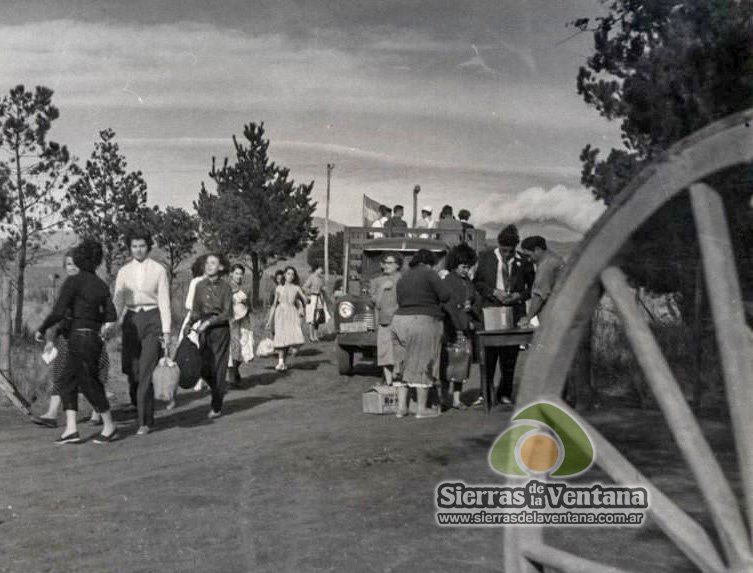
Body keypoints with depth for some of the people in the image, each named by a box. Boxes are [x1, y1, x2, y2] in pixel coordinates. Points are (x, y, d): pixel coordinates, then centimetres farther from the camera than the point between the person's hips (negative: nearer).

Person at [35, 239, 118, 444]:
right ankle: (71, 430, 6)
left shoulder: (73, 281, -10)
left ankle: (110, 427, 14)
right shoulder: (101, 285, 9)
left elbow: (58, 312, -16)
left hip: (80, 337, -7)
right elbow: (111, 316, 6)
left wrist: (42, 329, -1)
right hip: (94, 337, 7)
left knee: (90, 384, 3)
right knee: (66, 381, 11)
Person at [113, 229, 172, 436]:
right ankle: (141, 410, 28)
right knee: (131, 370, 3)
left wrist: (166, 332, -6)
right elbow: (117, 302, 7)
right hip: (131, 320, 3)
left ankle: (145, 422, -2)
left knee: (146, 371, -9)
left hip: (152, 320, -3)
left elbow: (164, 302, -1)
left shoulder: (158, 270, 1)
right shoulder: (124, 271, 9)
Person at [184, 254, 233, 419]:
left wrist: (209, 322, -19)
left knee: (218, 368, -1)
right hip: (203, 331, 4)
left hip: (220, 329, -4)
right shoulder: (200, 286, 5)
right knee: (204, 368, 1)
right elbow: (196, 310, 9)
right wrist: (189, 325, -7)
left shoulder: (225, 287, -5)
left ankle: (216, 407, 10)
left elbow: (227, 313, -10)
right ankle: (220, 388, 30)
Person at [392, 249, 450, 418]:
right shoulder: (428, 273, -4)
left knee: (403, 363, 12)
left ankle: (401, 406, 11)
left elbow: (400, 300, 16)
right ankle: (422, 408, 6)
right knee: (422, 363, 1)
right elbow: (445, 295, -8)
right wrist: (433, 299, 12)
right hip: (423, 322, -6)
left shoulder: (403, 277, 16)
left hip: (399, 320, 6)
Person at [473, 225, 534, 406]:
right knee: (488, 354, 0)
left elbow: (532, 286, 9)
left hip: (514, 311, 0)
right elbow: (477, 281, 6)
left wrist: (519, 295, -8)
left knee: (509, 355, 3)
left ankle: (505, 394, 16)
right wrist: (493, 292, -9)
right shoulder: (486, 257, 3)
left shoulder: (523, 261, 1)